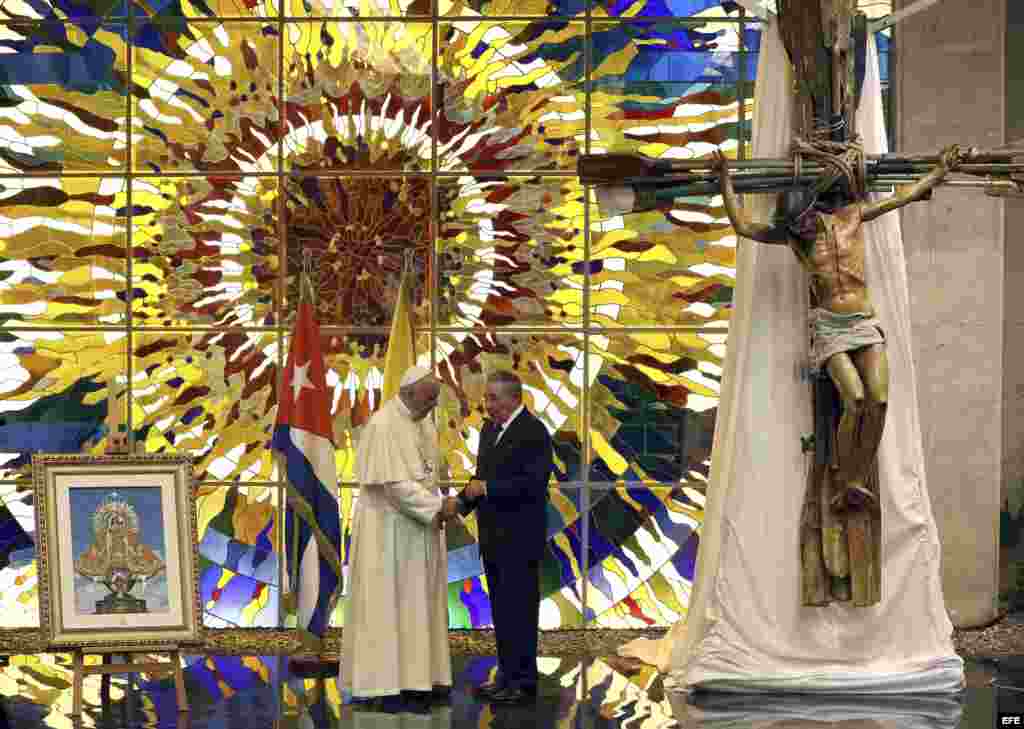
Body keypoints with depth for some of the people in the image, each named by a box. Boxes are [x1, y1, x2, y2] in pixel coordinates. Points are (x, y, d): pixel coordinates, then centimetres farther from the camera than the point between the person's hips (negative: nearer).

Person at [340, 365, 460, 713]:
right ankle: (387, 688, -3)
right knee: (390, 605, -6)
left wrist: (436, 510, -1)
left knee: (418, 603, 9)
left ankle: (415, 680, 14)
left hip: (418, 527, 9)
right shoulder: (383, 425, -18)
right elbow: (393, 483, -23)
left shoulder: (425, 424, 9)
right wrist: (437, 507, -20)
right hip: (389, 528, -9)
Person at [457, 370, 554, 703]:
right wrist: (462, 503, 2)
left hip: (520, 538, -8)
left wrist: (487, 488, -19)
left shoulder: (533, 432, -13)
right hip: (493, 537, 8)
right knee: (501, 608, 12)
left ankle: (523, 681, 1)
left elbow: (534, 482, -21)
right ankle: (507, 674, 19)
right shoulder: (489, 430, 14)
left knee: (519, 608, -4)